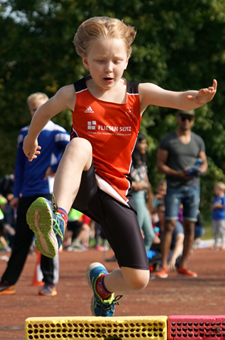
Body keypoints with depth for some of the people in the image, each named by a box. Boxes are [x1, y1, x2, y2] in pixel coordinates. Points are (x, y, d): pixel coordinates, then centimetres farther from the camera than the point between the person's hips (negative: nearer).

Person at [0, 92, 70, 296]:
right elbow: (20, 165, 15)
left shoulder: (56, 132, -3)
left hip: (48, 192, -5)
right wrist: (16, 194, 11)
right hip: (27, 195, 5)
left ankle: (50, 283, 4)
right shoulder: (25, 134, 12)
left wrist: (56, 168, -16)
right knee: (21, 239, 7)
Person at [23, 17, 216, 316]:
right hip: (81, 186, -2)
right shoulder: (73, 95, -1)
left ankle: (103, 285, 32)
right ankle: (57, 222, -53)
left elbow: (180, 100, -18)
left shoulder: (139, 94, -1)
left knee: (138, 279, -6)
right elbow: (44, 112, 20)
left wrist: (197, 98, -41)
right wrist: (31, 140, 37)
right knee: (79, 145, -36)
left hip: (115, 194, 2)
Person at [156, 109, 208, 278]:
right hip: (174, 187, -4)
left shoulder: (198, 141, 11)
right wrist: (178, 174, -18)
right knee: (170, 225, -11)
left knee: (190, 226, 2)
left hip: (193, 187, 4)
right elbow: (160, 166, -3)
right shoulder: (167, 140, -1)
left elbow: (204, 163, 16)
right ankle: (164, 266, -10)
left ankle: (183, 265, 7)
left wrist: (200, 170, -8)